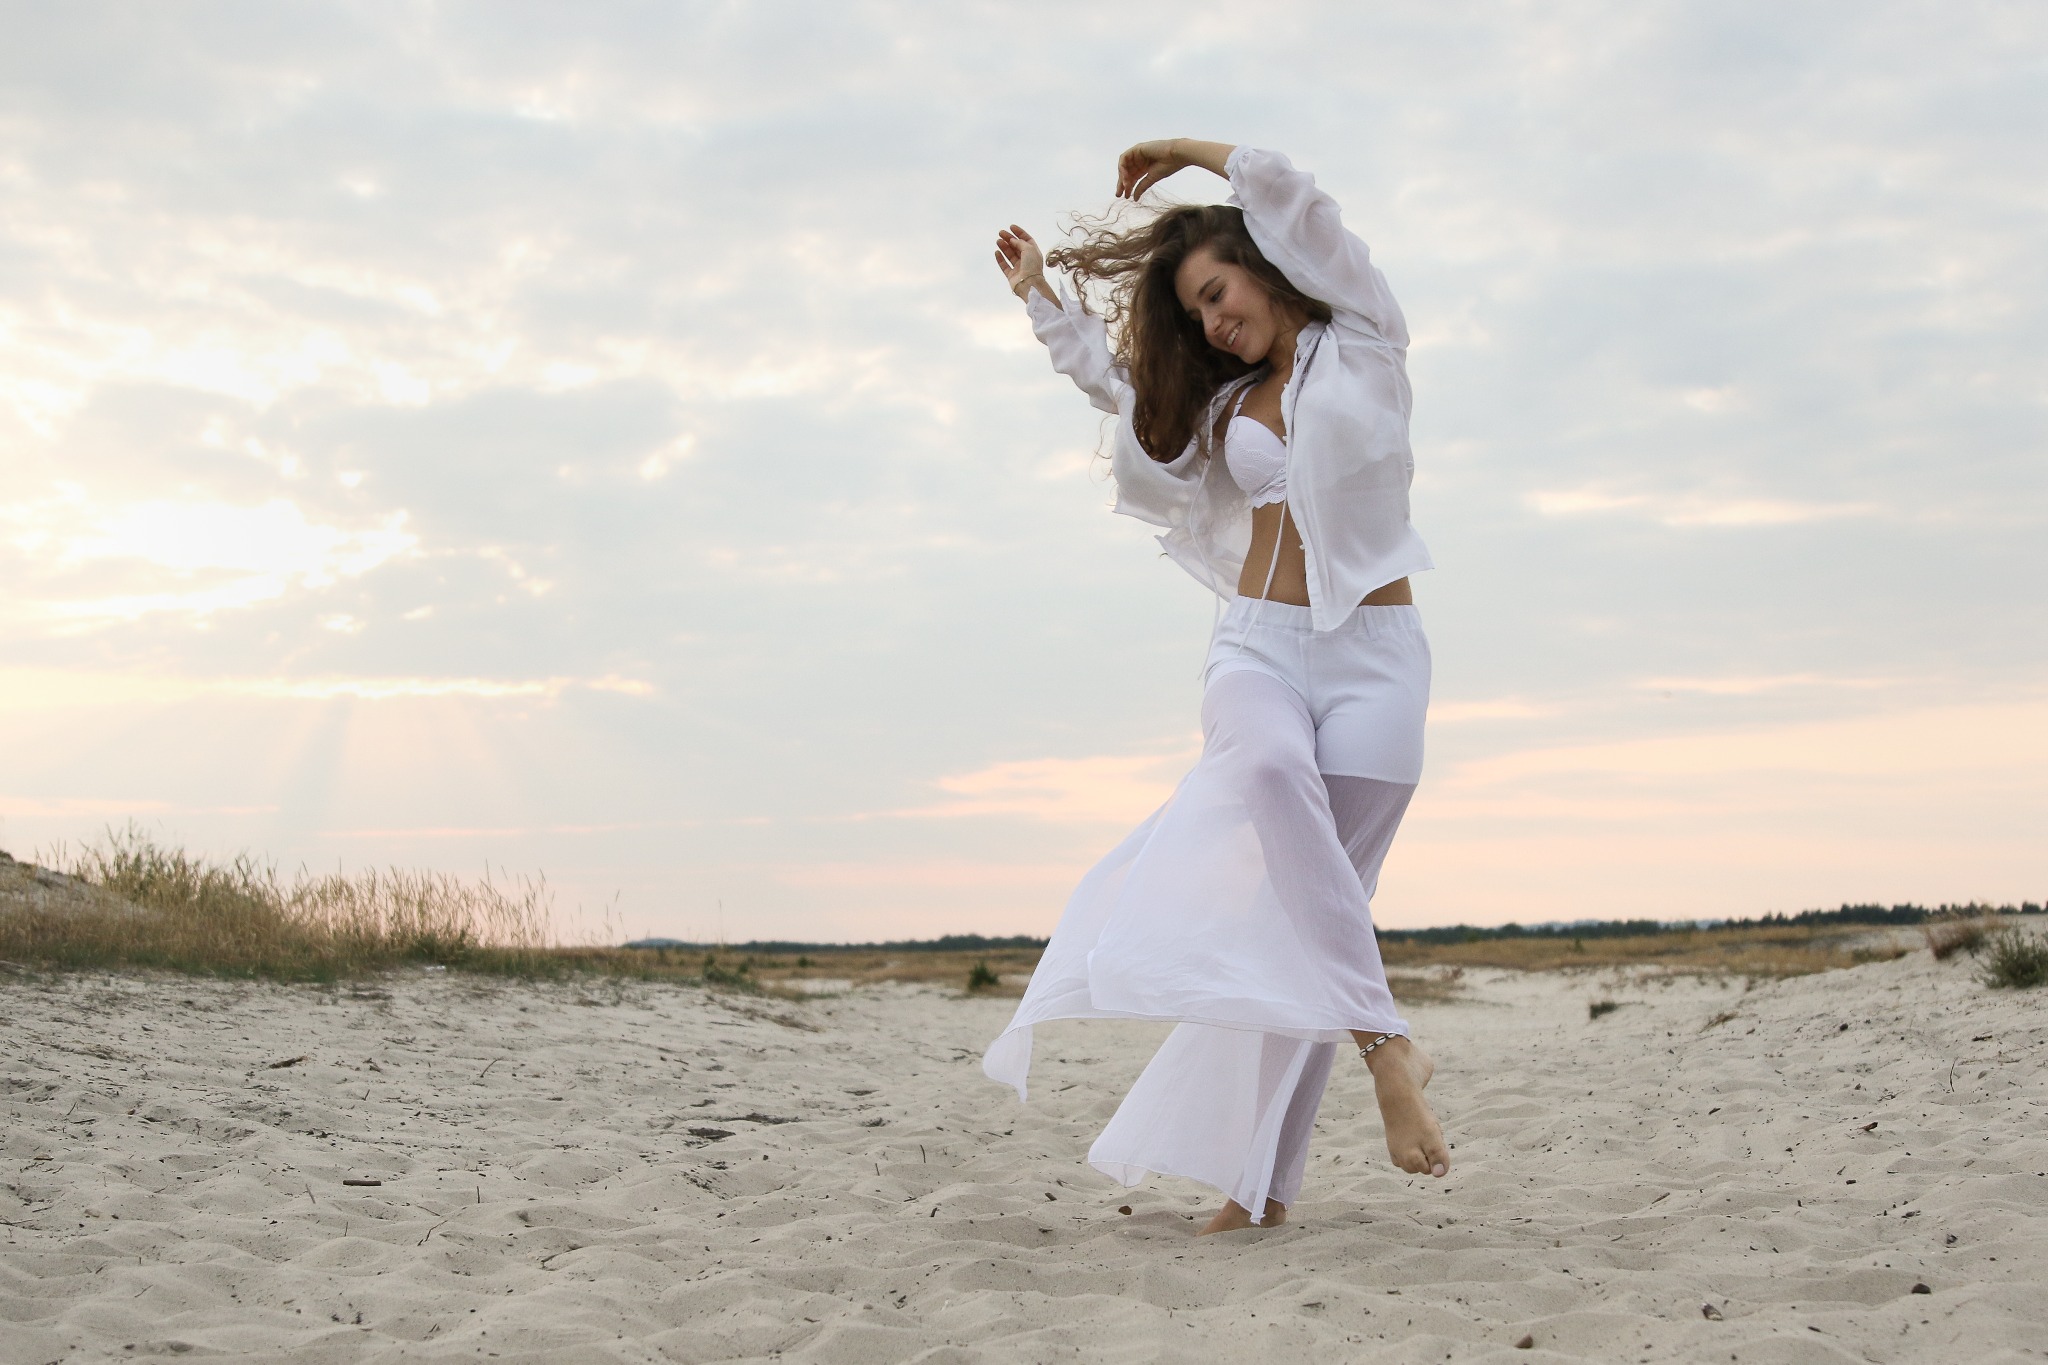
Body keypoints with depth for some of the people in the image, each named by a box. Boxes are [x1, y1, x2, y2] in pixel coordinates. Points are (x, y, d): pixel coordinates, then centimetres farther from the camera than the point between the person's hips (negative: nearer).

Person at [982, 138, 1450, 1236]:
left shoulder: (1363, 343, 7)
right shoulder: (1224, 403, 21)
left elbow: (1288, 193, -1)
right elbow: (1122, 386, 40)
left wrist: (1185, 150, 13)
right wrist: (1043, 298, 44)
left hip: (1373, 656, -3)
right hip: (1257, 643, 3)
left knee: (1312, 907, -9)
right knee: (1273, 767, -33)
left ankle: (1263, 1179, -9)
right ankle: (1382, 1040, -40)